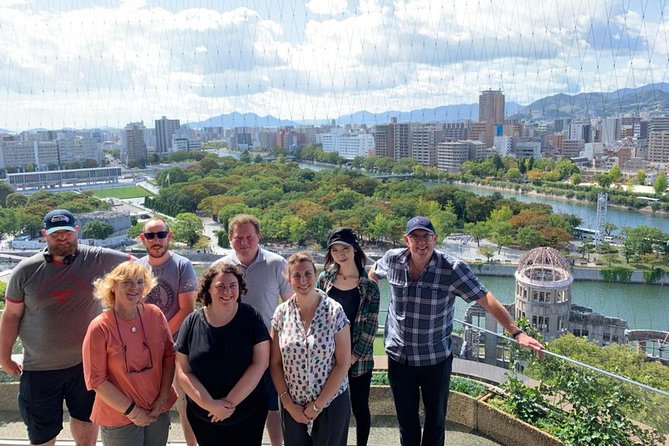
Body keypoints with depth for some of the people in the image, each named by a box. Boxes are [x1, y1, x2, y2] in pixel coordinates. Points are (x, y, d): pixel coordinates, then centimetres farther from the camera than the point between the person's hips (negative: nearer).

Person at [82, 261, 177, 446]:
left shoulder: (155, 314, -7)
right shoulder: (100, 327, -15)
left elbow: (169, 356, 0)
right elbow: (96, 380, -12)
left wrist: (162, 399, -6)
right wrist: (131, 411, -12)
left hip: (158, 411, 3)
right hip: (119, 418, -3)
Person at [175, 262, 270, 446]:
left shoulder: (251, 317, -10)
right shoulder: (192, 323, -6)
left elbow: (260, 363, -13)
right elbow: (184, 372, -5)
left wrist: (230, 401, -16)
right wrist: (208, 404, -16)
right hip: (203, 417, 1)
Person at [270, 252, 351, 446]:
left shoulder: (334, 311, -12)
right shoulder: (281, 313, -4)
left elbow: (343, 364, -11)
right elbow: (275, 364, 1)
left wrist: (317, 406, -10)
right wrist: (288, 404, -6)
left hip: (331, 404, -2)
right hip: (293, 406, 2)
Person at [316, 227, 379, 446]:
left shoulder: (369, 287, -6)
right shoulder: (325, 278, 0)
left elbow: (370, 328, -7)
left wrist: (351, 359, -11)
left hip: (358, 359, -1)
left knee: (360, 408, 10)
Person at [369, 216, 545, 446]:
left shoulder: (452, 268, -18)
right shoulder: (392, 260, -9)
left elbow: (487, 300, -19)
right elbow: (373, 274, 14)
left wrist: (517, 333, -26)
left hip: (436, 359, -2)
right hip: (398, 357, 2)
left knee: (435, 419, 15)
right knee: (406, 420, 18)